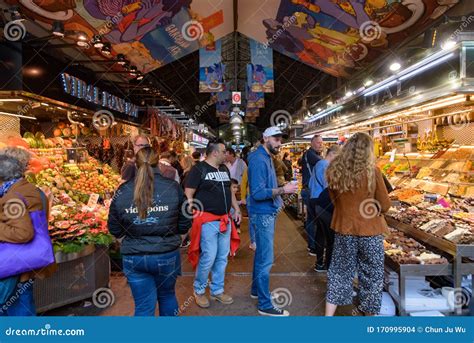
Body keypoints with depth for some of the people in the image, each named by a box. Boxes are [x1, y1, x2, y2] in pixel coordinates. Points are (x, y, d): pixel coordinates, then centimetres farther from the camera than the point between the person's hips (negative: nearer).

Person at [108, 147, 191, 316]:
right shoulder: (173, 188, -10)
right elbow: (185, 225, -4)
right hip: (167, 256, 0)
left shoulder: (122, 191, -7)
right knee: (167, 295, 25)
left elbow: (115, 230, 1)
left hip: (134, 258, 0)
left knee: (143, 305, 14)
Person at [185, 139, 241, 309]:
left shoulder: (224, 169, 13)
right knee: (208, 258, -4)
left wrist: (236, 209, 15)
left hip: (225, 220, 7)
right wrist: (194, 213, -20)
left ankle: (217, 290, 29)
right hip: (208, 221, -7)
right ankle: (199, 290, 20)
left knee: (222, 257, 12)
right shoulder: (199, 169, -9)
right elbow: (188, 194, -12)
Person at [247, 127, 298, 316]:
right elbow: (257, 193, -24)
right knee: (266, 260, -3)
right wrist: (283, 190, -27)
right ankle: (265, 305, 8)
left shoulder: (267, 158, 13)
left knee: (262, 254, 20)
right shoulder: (258, 160, -18)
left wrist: (278, 198, 12)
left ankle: (257, 289, 35)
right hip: (263, 214, -10)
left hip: (268, 212, 10)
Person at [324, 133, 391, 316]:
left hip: (343, 229, 3)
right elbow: (385, 205, -7)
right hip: (369, 230, -3)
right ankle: (369, 312, 33)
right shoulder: (372, 170, -15)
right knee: (371, 275, 16)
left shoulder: (334, 170, -6)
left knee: (340, 272, 17)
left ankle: (328, 314, 22)